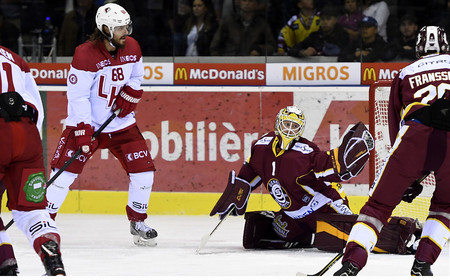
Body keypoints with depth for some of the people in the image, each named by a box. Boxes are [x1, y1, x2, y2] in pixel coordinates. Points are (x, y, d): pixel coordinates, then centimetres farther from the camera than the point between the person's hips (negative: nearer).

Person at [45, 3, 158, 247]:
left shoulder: (132, 48, -2)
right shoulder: (86, 55, -21)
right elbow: (77, 96, -21)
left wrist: (130, 94, -4)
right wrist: (82, 131, -25)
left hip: (121, 122, 5)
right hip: (87, 122, -5)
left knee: (143, 171, -2)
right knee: (65, 170, -12)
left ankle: (138, 222, 17)